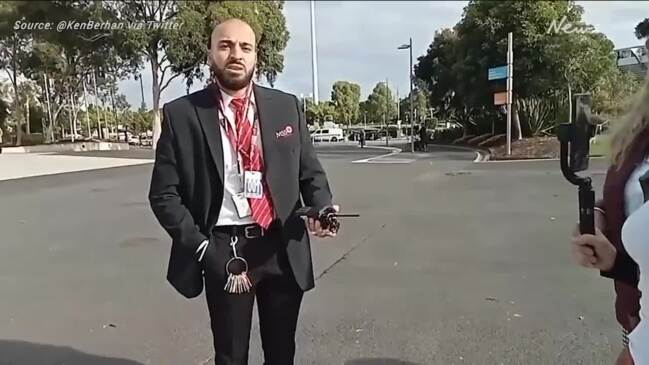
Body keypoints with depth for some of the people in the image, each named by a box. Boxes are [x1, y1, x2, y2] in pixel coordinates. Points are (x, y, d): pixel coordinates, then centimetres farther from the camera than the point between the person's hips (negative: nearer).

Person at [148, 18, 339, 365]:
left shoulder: (286, 106, 3)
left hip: (282, 248, 2)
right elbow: (164, 194, -3)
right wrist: (200, 247, -11)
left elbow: (310, 171, 8)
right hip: (222, 251, -1)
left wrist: (323, 208, -12)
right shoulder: (181, 114, -4)